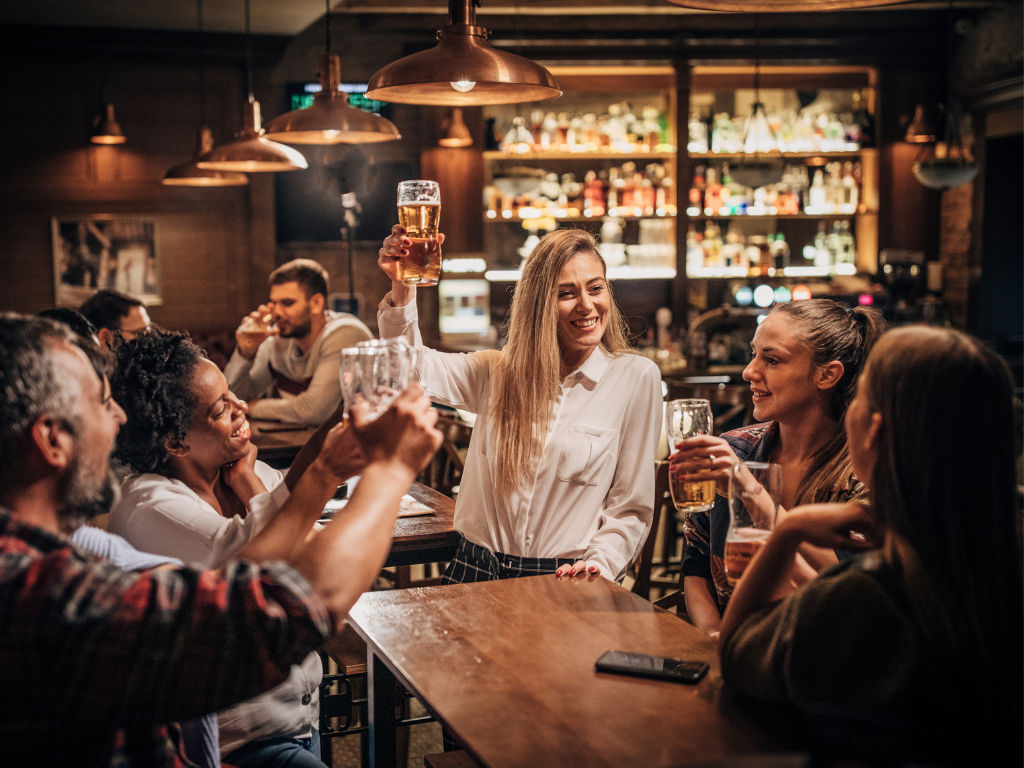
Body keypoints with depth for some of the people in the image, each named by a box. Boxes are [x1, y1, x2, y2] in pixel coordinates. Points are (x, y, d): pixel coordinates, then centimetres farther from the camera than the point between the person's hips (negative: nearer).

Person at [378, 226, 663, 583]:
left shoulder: (636, 377, 0)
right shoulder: (499, 371, 9)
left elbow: (631, 507, 2)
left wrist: (599, 565, -13)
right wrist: (402, 289, -12)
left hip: (565, 580, -2)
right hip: (479, 570, 2)